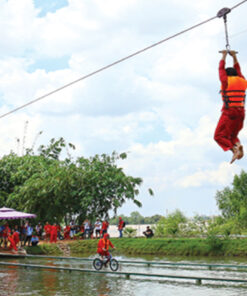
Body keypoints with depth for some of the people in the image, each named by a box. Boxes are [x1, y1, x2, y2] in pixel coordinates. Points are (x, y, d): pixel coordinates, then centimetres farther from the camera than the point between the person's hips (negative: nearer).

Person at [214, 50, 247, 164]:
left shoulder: (226, 81, -3)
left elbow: (221, 69, 12)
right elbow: (238, 70, 28)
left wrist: (224, 56, 25)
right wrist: (234, 56, 36)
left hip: (229, 113, -6)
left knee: (219, 136, 0)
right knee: (232, 135, 21)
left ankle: (234, 149, -23)